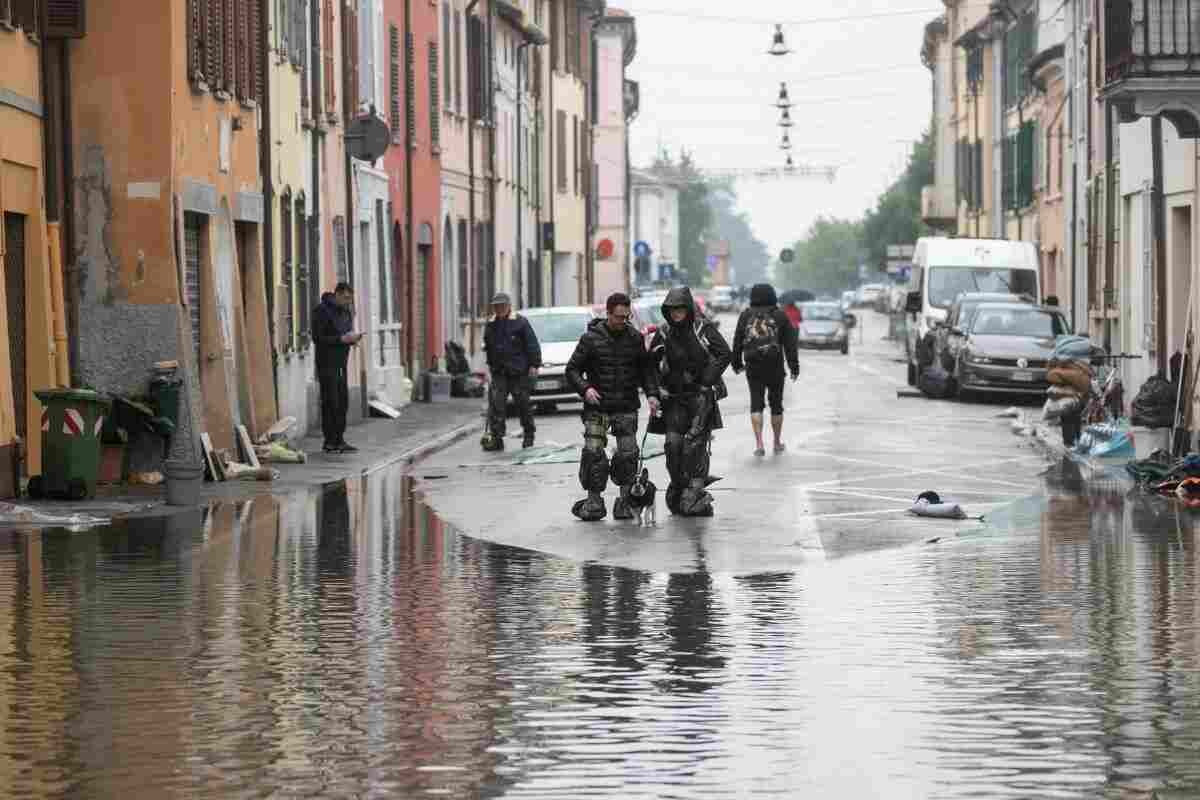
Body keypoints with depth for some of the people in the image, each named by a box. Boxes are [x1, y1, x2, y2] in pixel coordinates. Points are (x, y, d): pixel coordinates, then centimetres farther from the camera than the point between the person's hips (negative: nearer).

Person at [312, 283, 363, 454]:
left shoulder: (346, 312, 13)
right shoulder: (322, 311, -11)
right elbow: (317, 338, -16)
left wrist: (353, 338, -2)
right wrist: (342, 339, -21)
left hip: (341, 364, 7)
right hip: (327, 364, -7)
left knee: (343, 402, 5)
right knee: (330, 403, -6)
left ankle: (339, 440, 11)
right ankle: (329, 441, -2)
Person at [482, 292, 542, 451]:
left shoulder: (520, 322, -5)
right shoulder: (491, 325, 10)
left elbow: (532, 344, -6)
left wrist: (534, 365, -11)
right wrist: (490, 365, 24)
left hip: (520, 372, -4)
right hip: (499, 372, 4)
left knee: (523, 404, 6)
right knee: (496, 403, -8)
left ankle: (529, 435, 22)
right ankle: (496, 437, -9)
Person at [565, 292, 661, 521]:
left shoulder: (634, 337, 6)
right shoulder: (591, 338, -2)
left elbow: (646, 368, 15)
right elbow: (572, 369, 1)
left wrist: (652, 393, 0)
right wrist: (585, 388, -16)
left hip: (627, 408, 2)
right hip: (597, 408, -2)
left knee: (628, 455, -3)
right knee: (594, 454, -8)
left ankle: (625, 502, 7)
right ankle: (594, 501, 1)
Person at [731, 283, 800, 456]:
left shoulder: (746, 315, 5)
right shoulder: (780, 315, 1)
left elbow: (737, 342, 7)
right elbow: (790, 343, 0)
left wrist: (737, 363, 19)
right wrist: (794, 366, 5)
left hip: (753, 368, 1)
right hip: (775, 367, -1)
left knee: (756, 404, 4)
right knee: (776, 404, 13)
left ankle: (759, 443, -10)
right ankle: (777, 443, 23)